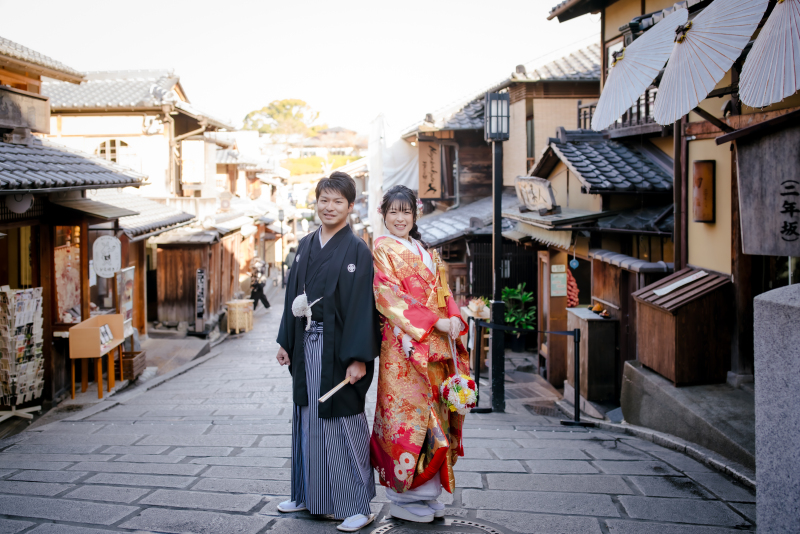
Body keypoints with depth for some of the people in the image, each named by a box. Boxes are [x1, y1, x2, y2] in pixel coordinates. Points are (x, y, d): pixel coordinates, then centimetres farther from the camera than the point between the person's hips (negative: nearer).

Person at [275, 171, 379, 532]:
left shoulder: (357, 250, -8)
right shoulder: (306, 245, 11)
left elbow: (363, 306, -13)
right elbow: (293, 294, 15)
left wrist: (358, 358, -19)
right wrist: (286, 341, 12)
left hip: (338, 347, -6)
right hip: (306, 345, 7)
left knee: (344, 424, -3)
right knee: (308, 419, 14)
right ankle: (307, 495, 29)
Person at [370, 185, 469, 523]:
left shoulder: (426, 254, 20)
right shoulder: (383, 249, -2)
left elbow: (443, 294, 17)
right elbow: (389, 298, -12)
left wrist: (454, 319, -4)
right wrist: (434, 322, -17)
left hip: (436, 345, 7)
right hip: (404, 345, -7)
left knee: (433, 413, 7)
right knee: (408, 412, -6)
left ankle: (426, 493, 17)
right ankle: (405, 498, 6)